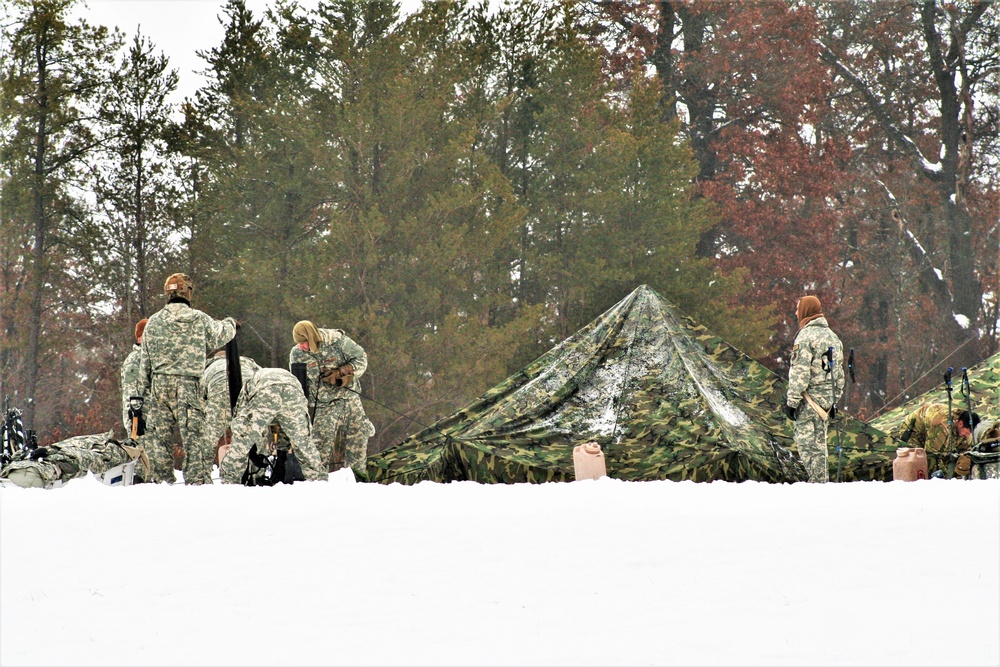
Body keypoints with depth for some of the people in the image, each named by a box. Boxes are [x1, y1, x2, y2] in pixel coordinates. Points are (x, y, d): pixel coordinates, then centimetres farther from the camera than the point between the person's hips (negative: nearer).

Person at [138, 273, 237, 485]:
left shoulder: (154, 322, 5)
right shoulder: (199, 319, -3)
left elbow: (145, 360, 10)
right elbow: (220, 336, 13)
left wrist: (144, 389, 19)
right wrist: (230, 324, 36)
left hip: (159, 382, 3)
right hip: (188, 383, -3)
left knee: (158, 434, 9)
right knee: (194, 434, -1)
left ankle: (162, 479, 10)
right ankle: (198, 479, -5)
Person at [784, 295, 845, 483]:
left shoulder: (805, 336, -11)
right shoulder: (832, 336, 16)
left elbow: (800, 373, -16)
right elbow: (839, 373, 19)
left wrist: (791, 401, -14)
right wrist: (834, 401, 24)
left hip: (810, 398, -8)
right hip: (828, 397, 8)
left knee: (808, 442, -6)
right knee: (819, 442, 15)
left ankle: (818, 483, -10)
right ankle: (823, 482, 15)